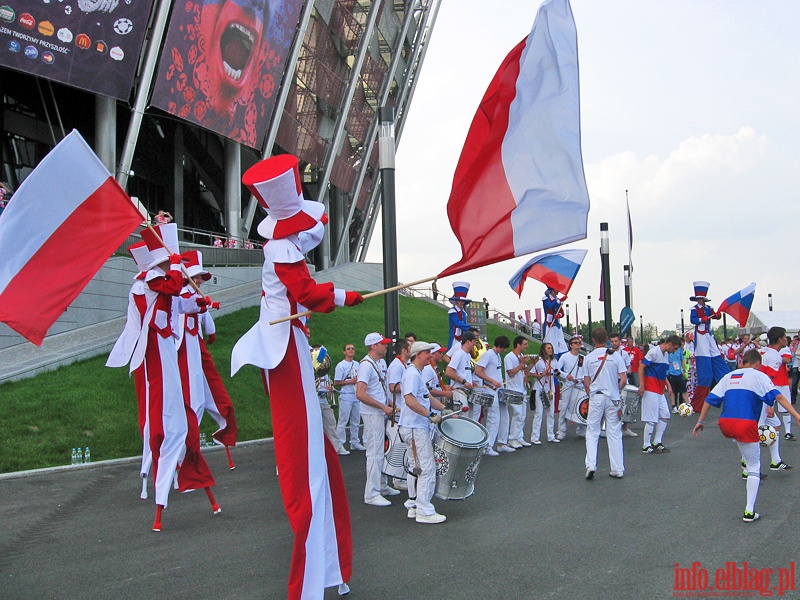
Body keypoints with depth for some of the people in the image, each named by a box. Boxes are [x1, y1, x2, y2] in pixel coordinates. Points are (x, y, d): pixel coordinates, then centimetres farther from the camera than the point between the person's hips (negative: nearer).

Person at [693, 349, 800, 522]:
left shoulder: (729, 376, 19)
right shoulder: (759, 376, 7)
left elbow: (709, 399, 16)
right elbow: (778, 397, -5)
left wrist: (700, 421, 23)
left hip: (725, 424, 5)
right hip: (746, 425, -5)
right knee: (754, 468, 7)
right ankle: (749, 512, 4)